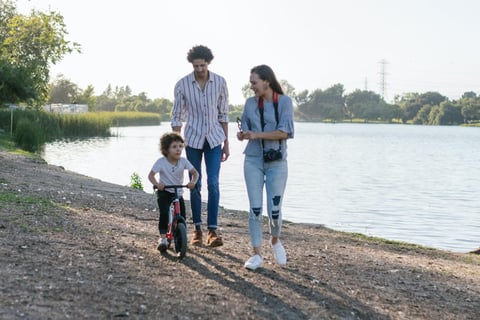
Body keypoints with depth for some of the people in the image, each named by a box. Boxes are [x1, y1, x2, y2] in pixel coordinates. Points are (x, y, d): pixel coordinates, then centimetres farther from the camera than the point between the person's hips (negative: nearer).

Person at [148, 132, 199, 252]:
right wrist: (157, 183, -38)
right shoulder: (161, 162, -16)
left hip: (178, 193, 3)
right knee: (164, 213, -24)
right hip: (164, 192, -3)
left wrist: (193, 182, -30)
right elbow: (151, 175, -18)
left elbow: (195, 172, -9)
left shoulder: (183, 161, -9)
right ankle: (163, 238, -16)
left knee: (182, 217, -5)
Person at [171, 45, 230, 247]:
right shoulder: (182, 84, -7)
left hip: (214, 139, 0)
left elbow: (223, 114, 5)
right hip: (193, 139, 0)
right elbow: (177, 117, 0)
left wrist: (226, 143, 6)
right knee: (195, 185, 5)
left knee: (213, 183, -8)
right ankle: (197, 230, 16)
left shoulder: (220, 82, -3)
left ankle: (213, 230, -6)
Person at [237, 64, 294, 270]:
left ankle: (275, 241, 28)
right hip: (253, 160, 3)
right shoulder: (250, 103, 5)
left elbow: (284, 132, -13)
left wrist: (257, 135, -19)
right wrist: (242, 135, -13)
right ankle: (257, 255, 5)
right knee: (255, 209, -2)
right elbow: (245, 129, 11)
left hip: (277, 162, -2)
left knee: (274, 210, -3)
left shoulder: (284, 101, -5)